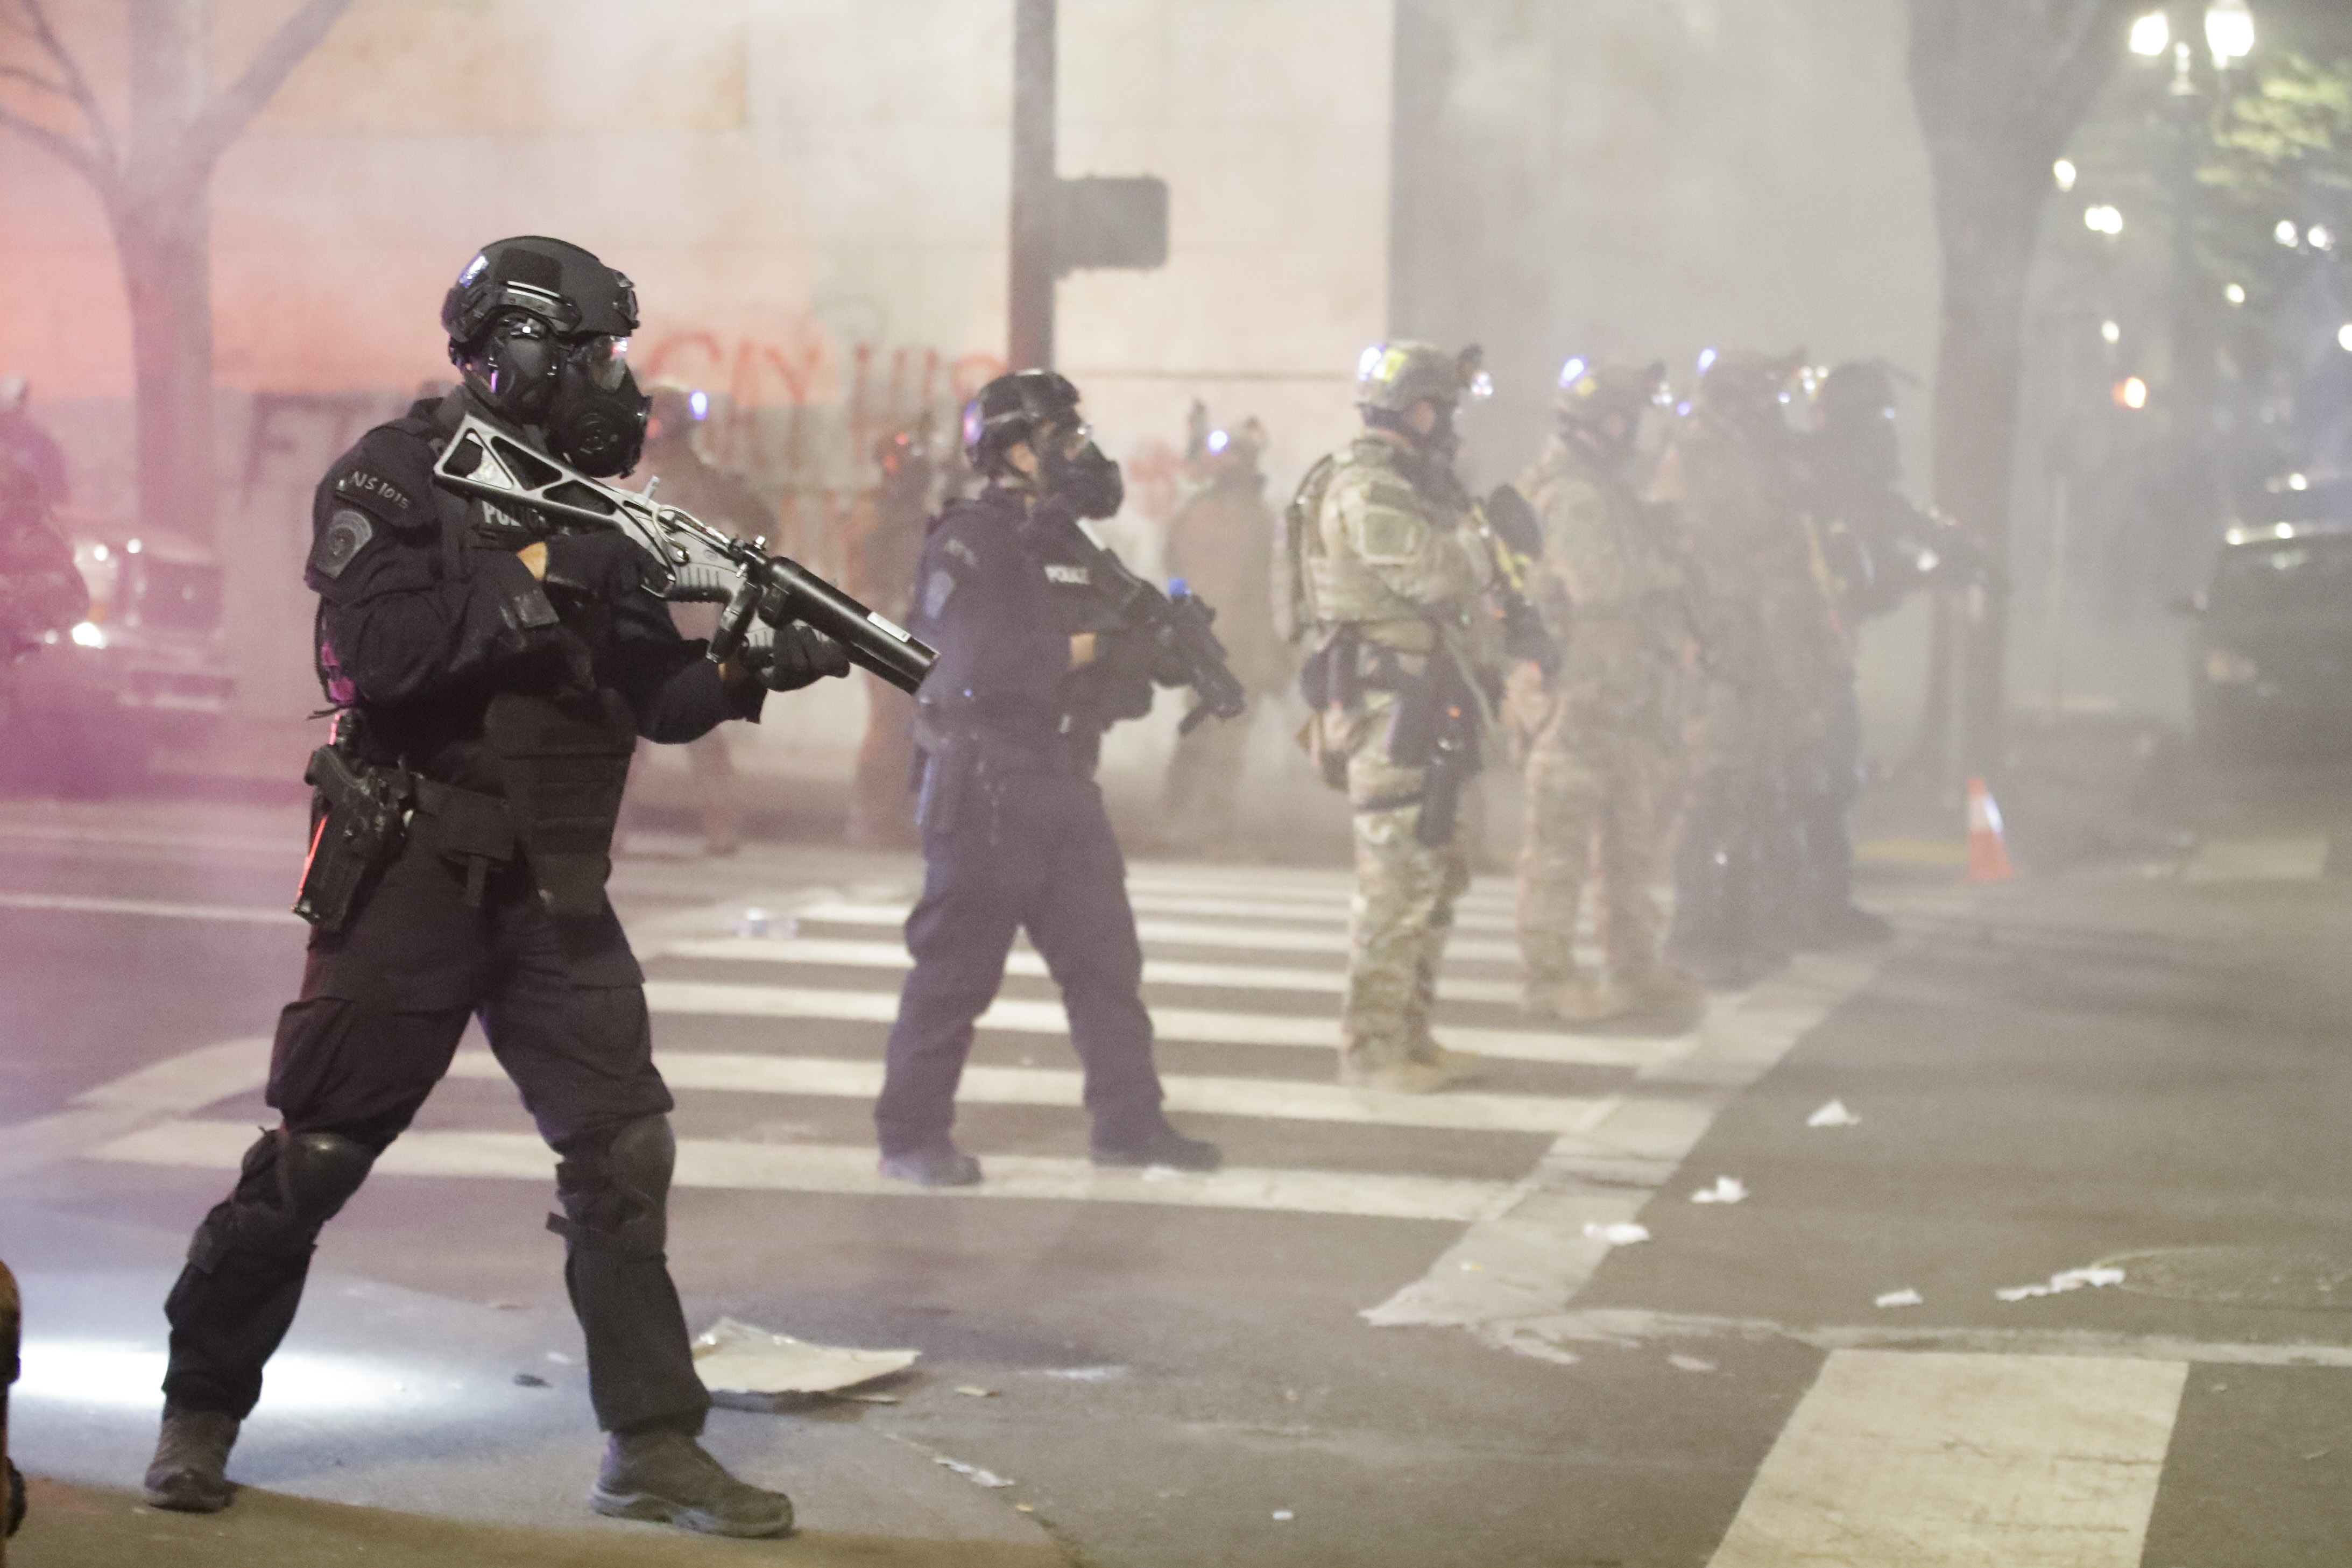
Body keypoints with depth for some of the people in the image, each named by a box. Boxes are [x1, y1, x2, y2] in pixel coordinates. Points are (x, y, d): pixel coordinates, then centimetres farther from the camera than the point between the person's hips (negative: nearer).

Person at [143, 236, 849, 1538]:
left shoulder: (588, 508, 11)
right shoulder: (397, 477, -8)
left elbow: (656, 700, 12)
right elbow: (374, 652, -23)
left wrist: (757, 672, -6)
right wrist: (533, 580, -21)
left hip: (554, 893, 6)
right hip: (412, 879, -6)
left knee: (625, 1148, -1)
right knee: (311, 1159, 3)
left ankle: (654, 1446, 6)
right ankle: (200, 1413, 20)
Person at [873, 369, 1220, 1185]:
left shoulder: (1067, 548, 15)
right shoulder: (968, 543, -10)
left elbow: (1119, 671, 17)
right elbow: (980, 664, -24)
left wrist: (1167, 639, -3)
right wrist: (1083, 648, -18)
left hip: (1065, 787, 8)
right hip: (986, 788, -8)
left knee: (1105, 958, 9)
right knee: (955, 970, -3)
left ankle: (1130, 1122, 17)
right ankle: (911, 1136, 5)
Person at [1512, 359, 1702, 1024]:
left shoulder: (1606, 491, 18)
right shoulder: (1568, 495, -15)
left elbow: (1642, 577, 22)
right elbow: (1599, 584, -24)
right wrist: (1666, 570, -10)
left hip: (1627, 688, 10)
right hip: (1577, 688, -10)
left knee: (1636, 834, 15)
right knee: (1561, 838, -5)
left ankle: (1634, 968, 23)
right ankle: (1549, 975, 0)